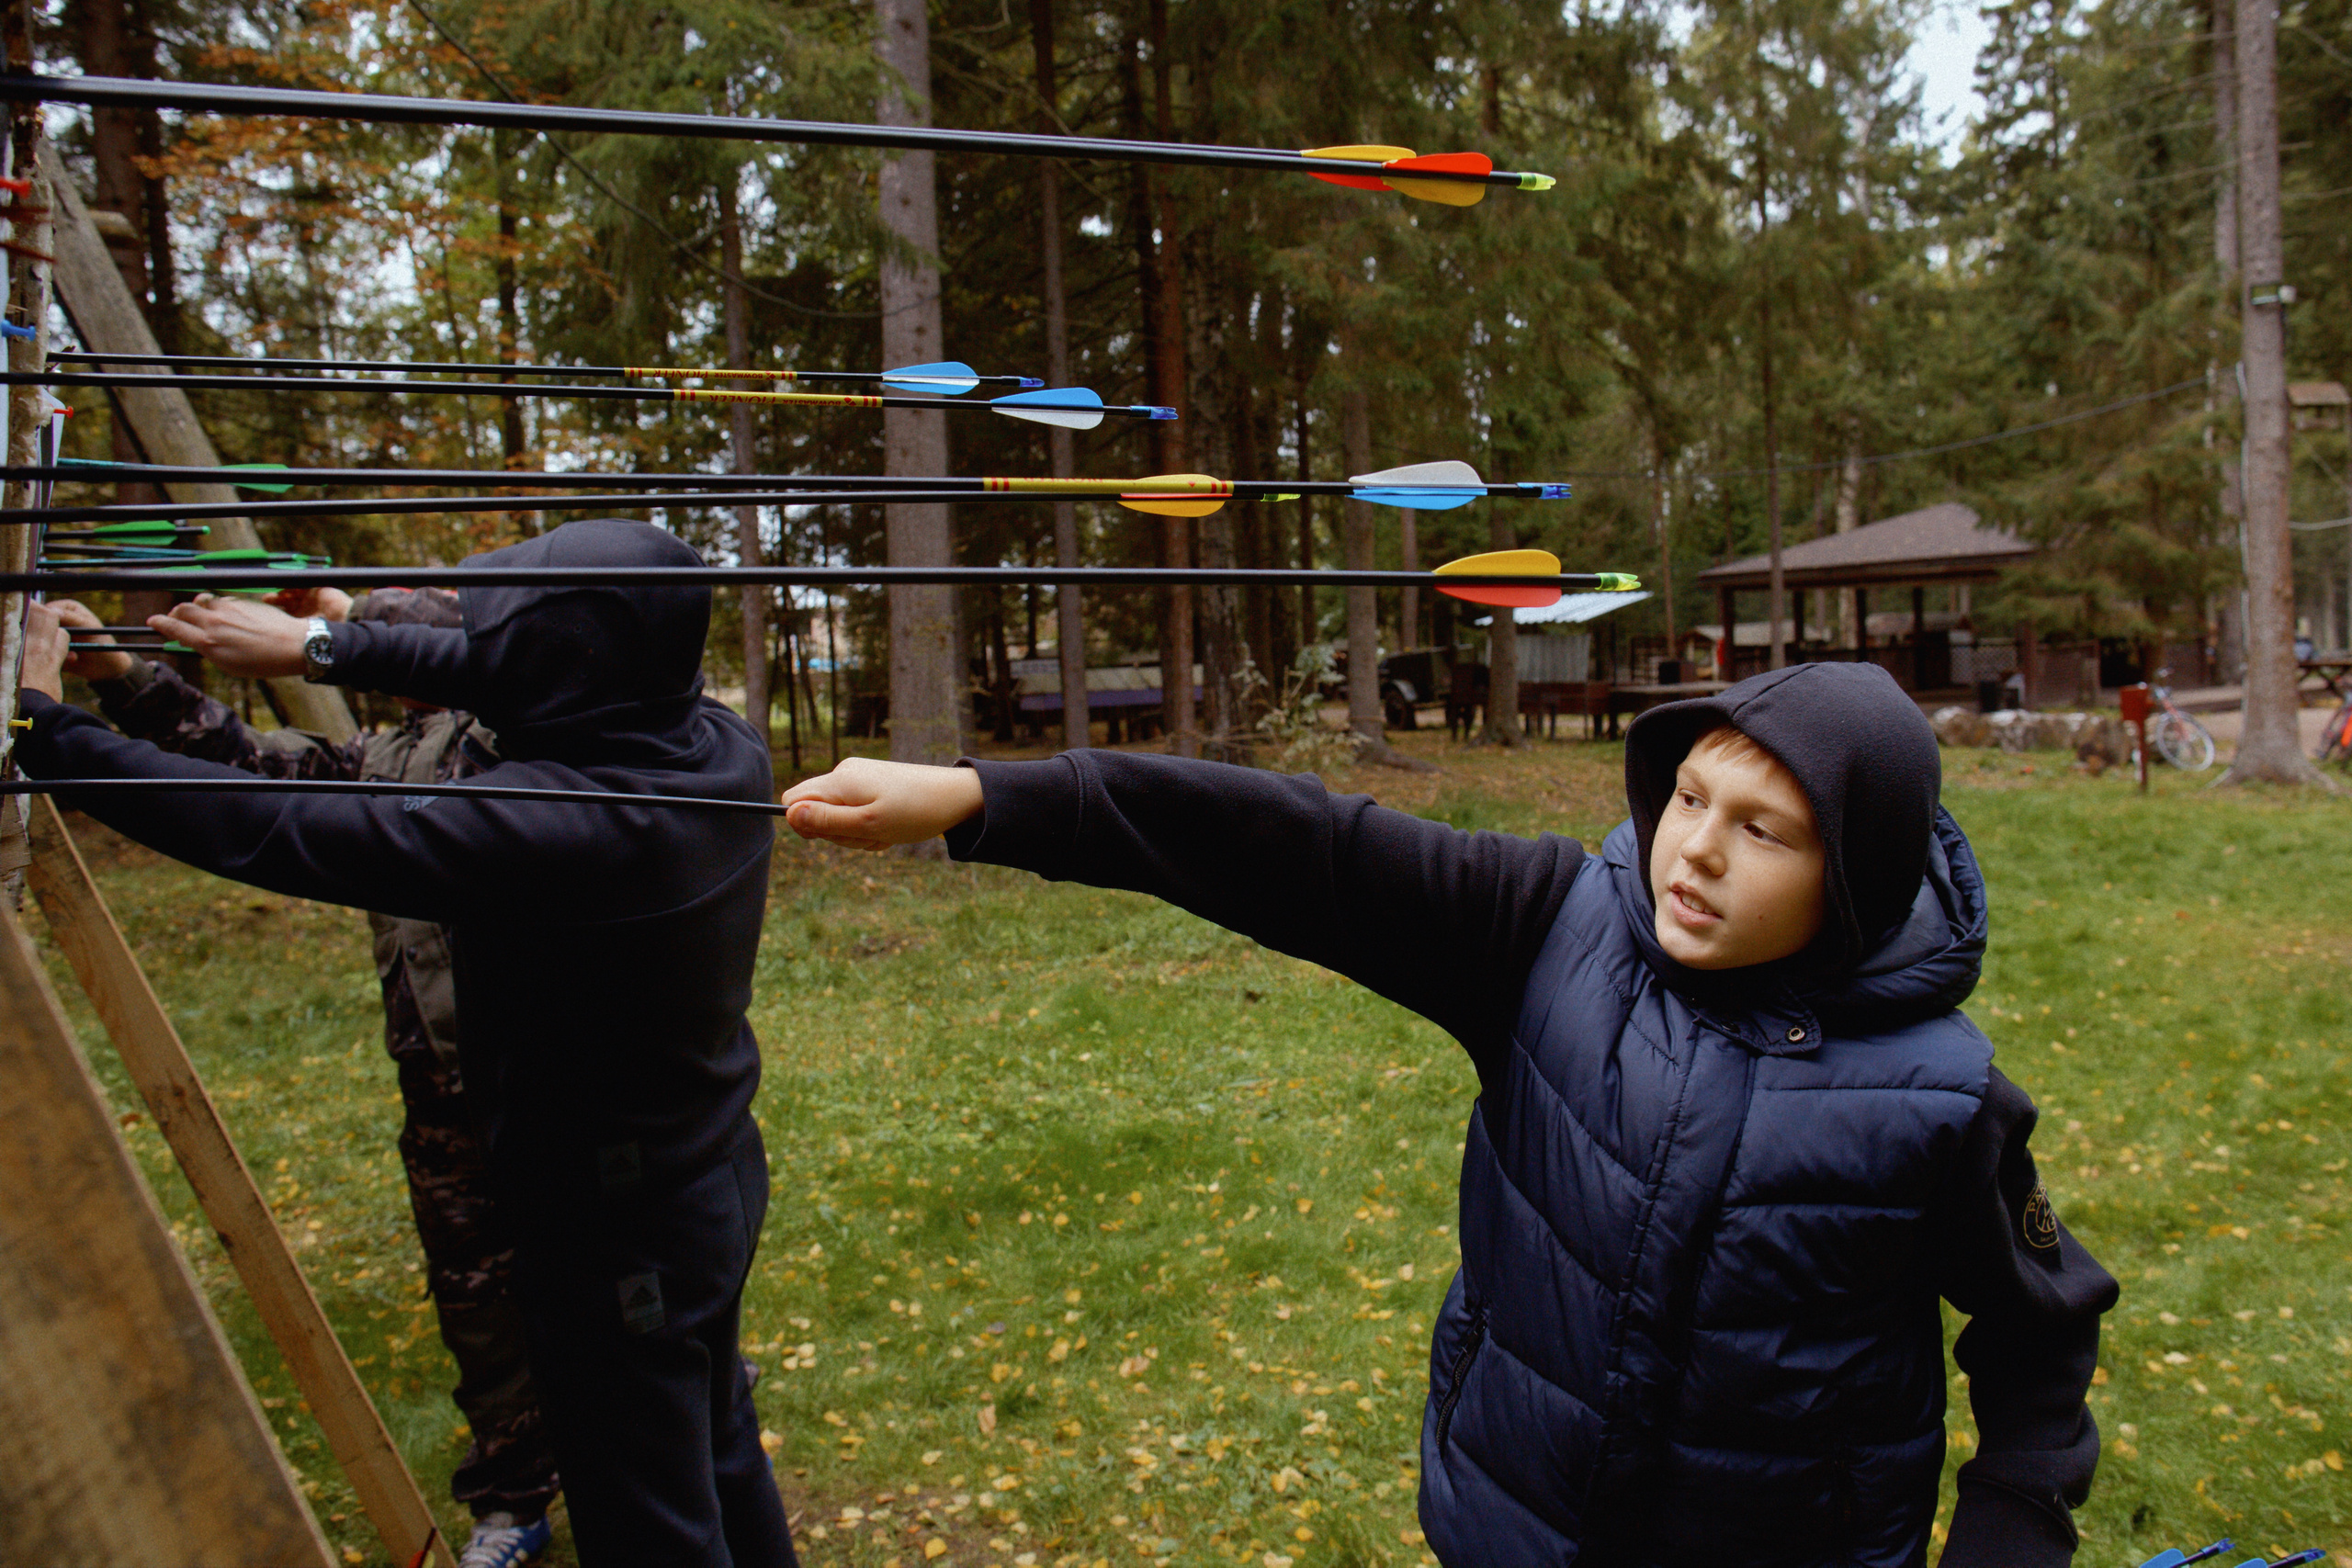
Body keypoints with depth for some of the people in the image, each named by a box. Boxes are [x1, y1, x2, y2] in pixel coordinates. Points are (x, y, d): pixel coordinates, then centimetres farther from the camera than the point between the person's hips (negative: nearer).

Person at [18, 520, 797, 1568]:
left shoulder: (551, 830, -33)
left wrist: (41, 722, -15)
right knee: (715, 1451, 28)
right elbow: (499, 681, 5)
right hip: (717, 1176, 8)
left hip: (617, 1235, -7)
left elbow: (267, 833, -27)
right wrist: (321, 646, 8)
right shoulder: (720, 750, -10)